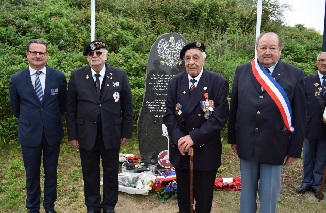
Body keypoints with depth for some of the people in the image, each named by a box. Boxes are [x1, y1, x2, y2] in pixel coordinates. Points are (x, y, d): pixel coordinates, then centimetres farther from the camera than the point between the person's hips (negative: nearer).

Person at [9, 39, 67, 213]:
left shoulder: (58, 77, -5)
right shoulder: (16, 79, -5)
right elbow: (15, 108, 8)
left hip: (53, 133, 1)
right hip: (29, 133, 0)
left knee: (51, 171, 14)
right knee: (32, 173, 13)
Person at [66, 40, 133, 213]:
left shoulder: (120, 75, -3)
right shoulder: (77, 76, -2)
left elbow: (127, 106, 1)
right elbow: (70, 108, 1)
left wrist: (126, 132, -1)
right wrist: (72, 134, -2)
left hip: (111, 134, 0)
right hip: (86, 134, 1)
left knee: (111, 172, 13)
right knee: (89, 173, 13)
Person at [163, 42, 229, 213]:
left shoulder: (218, 82, -8)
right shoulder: (175, 82, 4)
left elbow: (219, 117, -15)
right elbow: (169, 114, 1)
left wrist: (194, 137, -20)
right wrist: (178, 138, -14)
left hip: (206, 151, -3)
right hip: (180, 149, 3)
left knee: (204, 198, 12)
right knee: (183, 196, 18)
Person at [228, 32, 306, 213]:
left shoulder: (294, 75, -4)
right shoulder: (242, 71, 2)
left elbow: (299, 116, -3)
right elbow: (234, 107, 5)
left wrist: (295, 149, -3)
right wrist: (233, 138, 6)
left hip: (274, 146, -2)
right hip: (246, 143, 2)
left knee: (269, 193, 12)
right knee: (247, 188, 18)